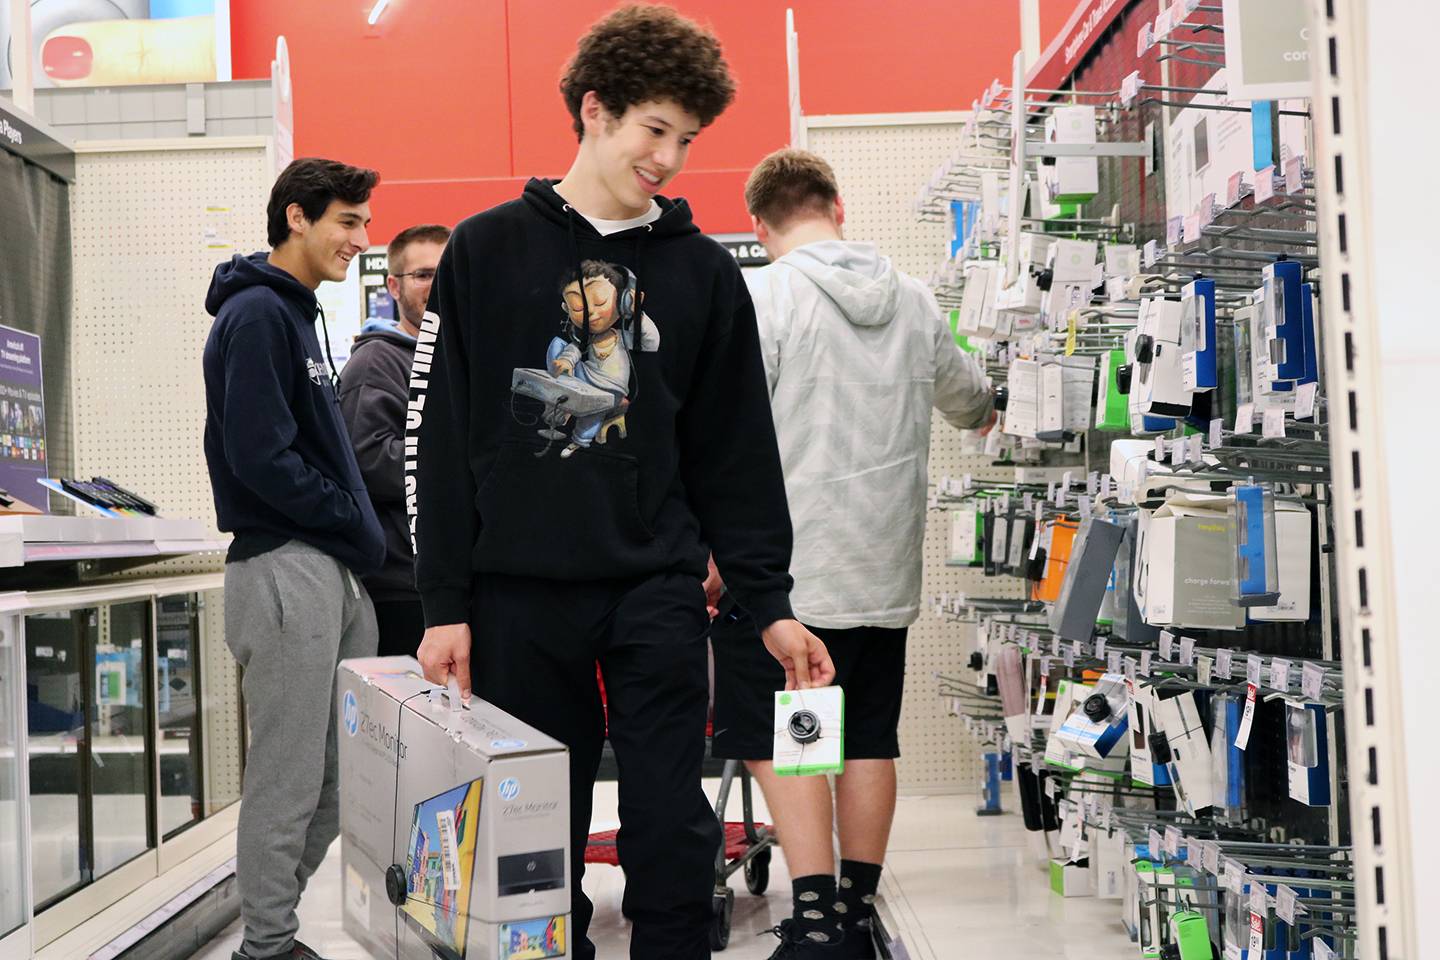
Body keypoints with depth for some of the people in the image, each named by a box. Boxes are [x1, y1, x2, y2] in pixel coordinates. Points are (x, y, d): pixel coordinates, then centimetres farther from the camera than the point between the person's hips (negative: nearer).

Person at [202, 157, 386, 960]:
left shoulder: (298, 314, 19)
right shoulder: (255, 315, -11)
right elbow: (261, 457, -19)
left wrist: (364, 535, 8)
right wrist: (359, 528, -10)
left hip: (338, 575, 10)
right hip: (286, 568, -10)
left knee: (343, 771, 13)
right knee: (290, 776, -2)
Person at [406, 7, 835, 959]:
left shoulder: (703, 271, 7)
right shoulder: (487, 250, 3)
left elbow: (737, 453, 8)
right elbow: (440, 437, 1)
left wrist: (771, 601, 3)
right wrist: (446, 603, -3)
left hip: (658, 593, 1)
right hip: (519, 596, 0)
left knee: (672, 835, 1)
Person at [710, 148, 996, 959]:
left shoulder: (761, 297, -8)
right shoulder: (915, 300, 10)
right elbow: (964, 394, 27)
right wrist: (984, 407, 51)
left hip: (788, 566, -6)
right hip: (886, 568, 6)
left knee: (780, 744, 0)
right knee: (869, 741, 13)